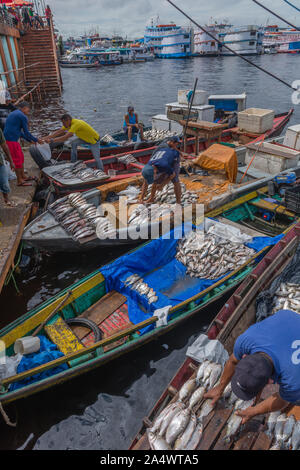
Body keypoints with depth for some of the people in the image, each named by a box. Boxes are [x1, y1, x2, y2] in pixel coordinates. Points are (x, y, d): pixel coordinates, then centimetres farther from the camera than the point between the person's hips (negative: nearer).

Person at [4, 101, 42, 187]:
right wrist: (37, 140, 4)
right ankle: (19, 181, 4)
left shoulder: (12, 114, 21)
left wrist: (30, 140, 25)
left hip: (7, 138, 9)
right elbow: (26, 132, -8)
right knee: (17, 159, -2)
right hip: (12, 140, -9)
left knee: (20, 157, 18)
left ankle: (23, 176, 27)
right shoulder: (23, 116, -9)